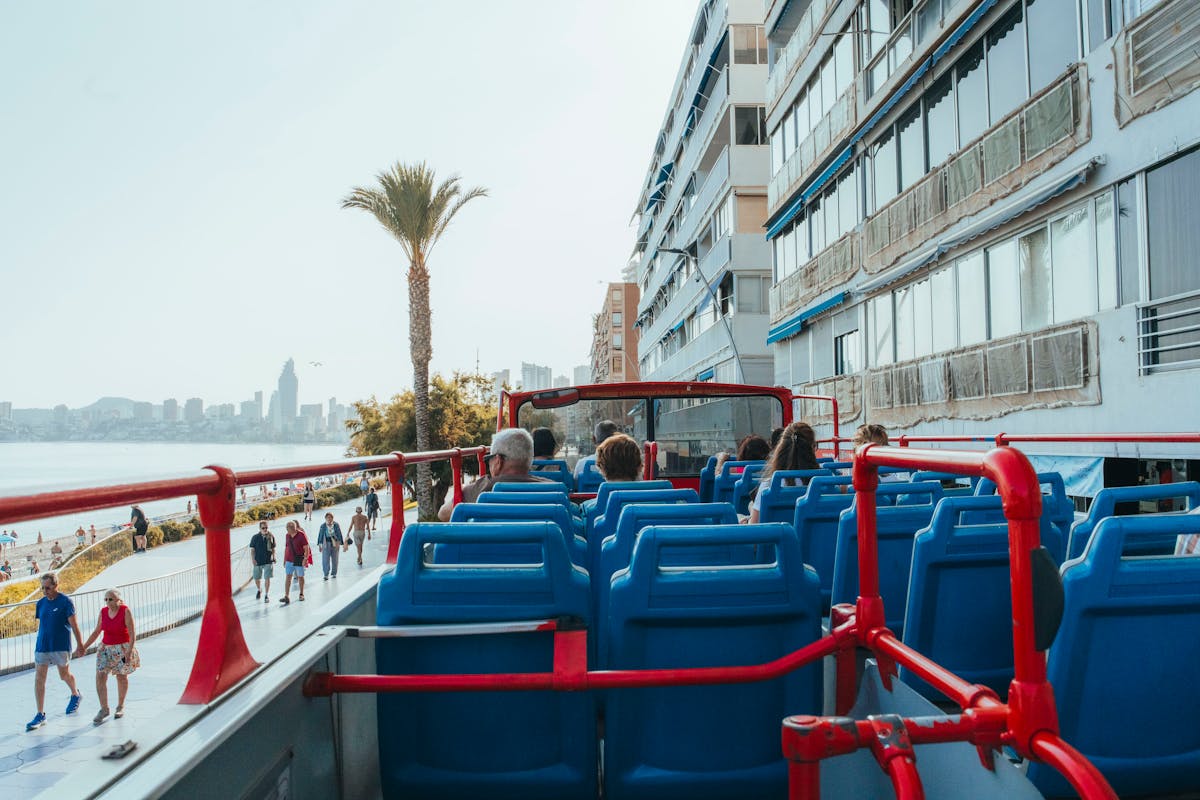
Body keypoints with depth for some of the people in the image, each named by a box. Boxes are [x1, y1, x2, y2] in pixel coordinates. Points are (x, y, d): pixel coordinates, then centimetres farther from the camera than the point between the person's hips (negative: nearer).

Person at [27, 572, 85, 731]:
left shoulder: (65, 602, -11)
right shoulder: (41, 603, 6)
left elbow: (74, 625, -9)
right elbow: (40, 625, 16)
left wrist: (81, 645, -8)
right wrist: (40, 643, 18)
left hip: (61, 647, -5)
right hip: (41, 646, 5)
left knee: (64, 675, 13)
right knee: (38, 679, -1)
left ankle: (76, 695, 42)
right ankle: (40, 715, 5)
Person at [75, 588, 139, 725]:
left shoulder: (125, 611, -15)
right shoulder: (103, 612, -1)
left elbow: (132, 634, -17)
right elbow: (96, 632, 10)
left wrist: (129, 651, -25)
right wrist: (84, 647, 7)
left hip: (123, 648, -4)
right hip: (106, 648, 4)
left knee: (121, 677, 9)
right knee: (100, 677, -7)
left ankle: (120, 706, 27)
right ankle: (104, 709, 3)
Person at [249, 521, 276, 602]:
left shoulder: (271, 537, -1)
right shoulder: (255, 537, -4)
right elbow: (252, 550, 0)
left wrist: (274, 557, -1)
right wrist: (253, 559, -9)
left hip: (268, 561, -1)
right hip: (258, 561, 1)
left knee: (267, 578, -4)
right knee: (256, 578, 12)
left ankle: (267, 595, 8)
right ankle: (259, 590, 42)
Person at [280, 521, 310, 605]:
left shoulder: (301, 535, -12)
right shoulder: (287, 536, 5)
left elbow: (306, 548, -10)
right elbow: (286, 548, 15)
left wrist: (305, 558, -17)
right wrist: (284, 560, 15)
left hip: (299, 560, -4)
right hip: (289, 560, 4)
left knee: (300, 577, 8)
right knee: (287, 577, -4)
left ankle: (301, 594, 25)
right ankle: (286, 596, -6)